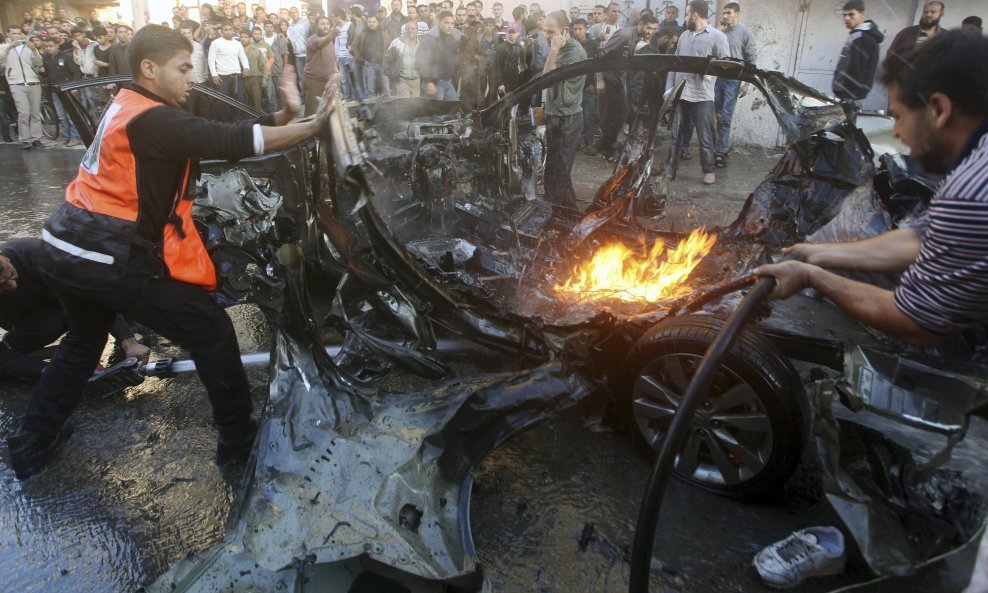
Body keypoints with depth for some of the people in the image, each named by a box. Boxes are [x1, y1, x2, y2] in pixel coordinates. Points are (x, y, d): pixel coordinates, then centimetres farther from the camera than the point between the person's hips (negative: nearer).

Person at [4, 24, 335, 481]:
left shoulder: (130, 106, 13)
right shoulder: (153, 120, -17)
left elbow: (218, 133, 4)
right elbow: (232, 142, -27)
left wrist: (285, 115, -7)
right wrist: (314, 127, -26)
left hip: (66, 249, 10)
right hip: (111, 259, -10)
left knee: (83, 340, 31)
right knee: (211, 332, 1)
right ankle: (239, 439, 11)